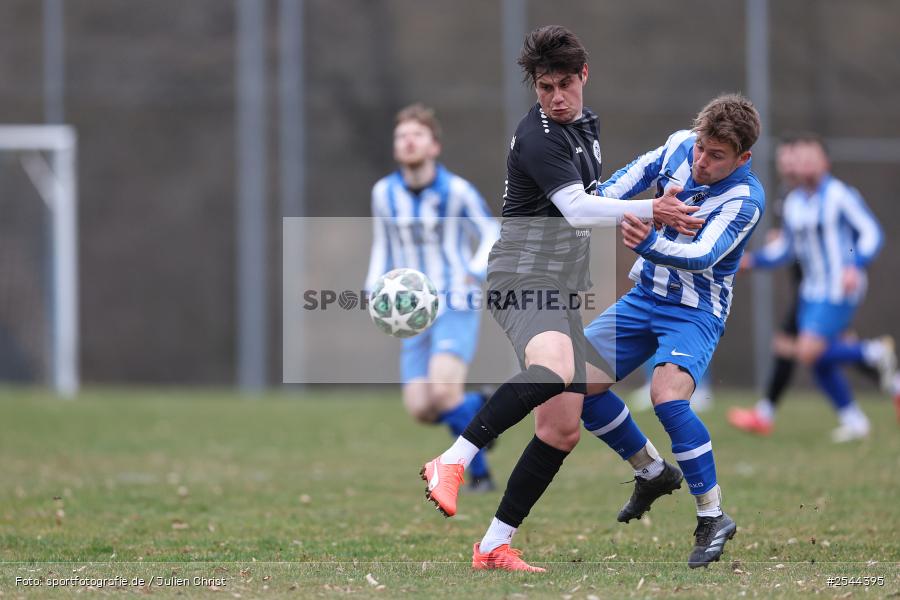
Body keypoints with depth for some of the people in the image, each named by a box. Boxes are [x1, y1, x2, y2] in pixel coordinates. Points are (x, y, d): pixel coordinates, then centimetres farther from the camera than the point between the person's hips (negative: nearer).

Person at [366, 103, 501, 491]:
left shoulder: (456, 191, -8)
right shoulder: (384, 193, 3)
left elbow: (490, 233, 4)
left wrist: (475, 272, -14)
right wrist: (374, 291, 3)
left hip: (456, 309, -4)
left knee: (442, 392, -25)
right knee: (421, 410, -6)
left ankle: (480, 473, -6)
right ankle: (476, 408, 27)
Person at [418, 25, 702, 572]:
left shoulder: (586, 123, 16)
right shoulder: (539, 137, -14)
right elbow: (577, 209, -24)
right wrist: (650, 211, -28)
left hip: (561, 291, 9)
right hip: (522, 279, -9)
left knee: (563, 428, 3)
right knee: (554, 369, -40)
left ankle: (494, 546, 7)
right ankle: (452, 463, -36)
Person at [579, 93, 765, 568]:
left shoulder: (744, 199, -24)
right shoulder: (679, 146, -6)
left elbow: (702, 255, -37)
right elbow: (637, 173, 14)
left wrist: (649, 244, -55)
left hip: (695, 310, -7)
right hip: (644, 297, 7)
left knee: (668, 398, -30)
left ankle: (713, 516, -14)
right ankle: (653, 472, 22)